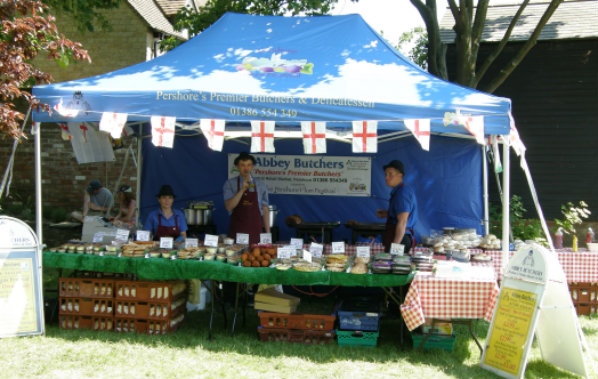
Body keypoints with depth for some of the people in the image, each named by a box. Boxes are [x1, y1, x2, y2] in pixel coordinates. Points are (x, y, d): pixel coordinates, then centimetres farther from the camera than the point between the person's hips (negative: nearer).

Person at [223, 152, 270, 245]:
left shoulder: (261, 185, 8)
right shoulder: (230, 184, 3)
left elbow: (265, 210, 9)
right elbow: (229, 207, -9)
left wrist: (268, 233, 4)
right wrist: (242, 190, -19)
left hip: (255, 231, 1)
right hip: (236, 232, -1)